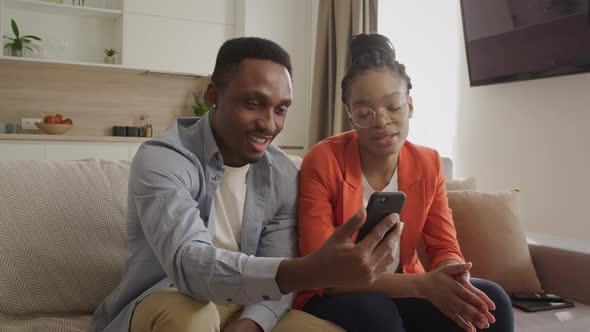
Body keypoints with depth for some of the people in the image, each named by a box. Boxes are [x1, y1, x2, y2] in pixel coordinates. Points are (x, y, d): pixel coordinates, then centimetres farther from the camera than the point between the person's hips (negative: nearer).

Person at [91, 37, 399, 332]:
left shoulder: (286, 176, -5)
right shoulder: (161, 159, -20)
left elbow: (279, 279, -6)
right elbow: (188, 263, -36)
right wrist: (313, 271, -49)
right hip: (160, 304, -4)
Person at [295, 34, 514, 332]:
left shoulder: (428, 164, -3)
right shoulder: (322, 162, -18)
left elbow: (445, 248, -2)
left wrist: (454, 280, -28)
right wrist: (422, 284, -32)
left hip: (403, 291, 4)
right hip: (336, 296, -4)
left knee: (491, 300, -20)